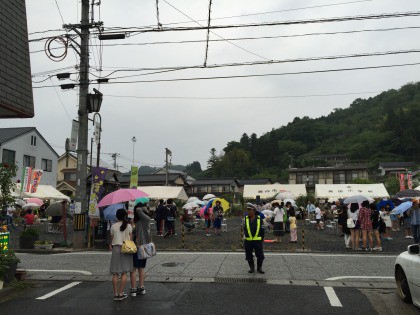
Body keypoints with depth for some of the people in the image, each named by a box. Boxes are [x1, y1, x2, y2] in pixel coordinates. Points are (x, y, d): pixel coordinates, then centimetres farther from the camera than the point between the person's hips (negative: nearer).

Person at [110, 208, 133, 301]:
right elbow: (130, 239, 2)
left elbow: (112, 239, 4)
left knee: (115, 273, 6)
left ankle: (116, 294, 7)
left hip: (116, 248, 1)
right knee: (124, 273, 5)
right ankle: (121, 294, 4)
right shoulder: (128, 226, -1)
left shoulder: (113, 226, 1)